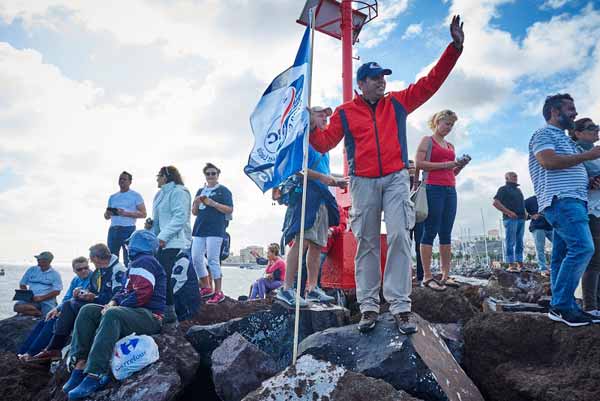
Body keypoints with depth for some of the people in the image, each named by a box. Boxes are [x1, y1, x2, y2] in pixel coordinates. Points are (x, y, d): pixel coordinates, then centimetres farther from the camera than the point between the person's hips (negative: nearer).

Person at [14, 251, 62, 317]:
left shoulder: (55, 274, 4)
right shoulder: (31, 270, 14)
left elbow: (57, 291, -3)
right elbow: (22, 284, 16)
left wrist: (41, 298, -15)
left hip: (47, 300, -4)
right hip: (31, 300, 4)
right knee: (18, 307, -29)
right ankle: (41, 313, -23)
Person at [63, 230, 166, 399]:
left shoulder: (144, 262, -10)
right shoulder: (136, 264, 24)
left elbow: (141, 296, -21)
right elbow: (126, 291, 23)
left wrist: (114, 307, -11)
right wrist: (113, 302, 2)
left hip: (149, 317, -11)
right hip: (132, 313, 11)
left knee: (111, 315, -37)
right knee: (88, 311, -1)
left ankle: (94, 376, -39)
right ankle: (80, 366, -12)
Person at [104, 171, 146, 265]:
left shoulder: (135, 196, 4)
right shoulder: (112, 197, 20)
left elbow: (143, 214, -4)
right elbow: (106, 217, 22)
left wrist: (126, 213, -16)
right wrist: (108, 213, -3)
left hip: (128, 230, -5)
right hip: (113, 230, 5)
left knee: (128, 260, -7)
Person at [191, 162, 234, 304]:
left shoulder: (223, 190, 4)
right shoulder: (200, 191, 21)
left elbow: (230, 209, -6)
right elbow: (194, 212, 22)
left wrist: (212, 203, -15)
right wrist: (196, 203, 0)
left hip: (215, 230, -6)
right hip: (199, 229, 7)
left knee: (213, 260, -8)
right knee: (196, 258, 4)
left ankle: (218, 292, 0)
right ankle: (206, 288, 19)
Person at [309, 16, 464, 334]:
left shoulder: (398, 103, 12)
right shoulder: (345, 112, 8)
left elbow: (430, 82, 11)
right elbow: (325, 143, 4)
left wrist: (455, 46, 6)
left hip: (396, 179, 1)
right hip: (363, 183, 0)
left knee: (399, 237, -9)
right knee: (366, 244, 3)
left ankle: (400, 307, -2)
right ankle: (369, 307, 10)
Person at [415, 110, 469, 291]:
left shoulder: (450, 146, 23)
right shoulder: (427, 140, 4)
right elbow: (419, 163, -10)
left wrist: (460, 165, 6)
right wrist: (445, 164, -11)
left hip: (450, 190, 7)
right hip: (433, 189, -7)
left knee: (446, 233, 5)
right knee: (430, 232, -7)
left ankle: (446, 275, 9)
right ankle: (427, 277, -4)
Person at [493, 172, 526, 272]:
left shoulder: (518, 190, 25)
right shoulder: (503, 189, 2)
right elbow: (495, 203, -9)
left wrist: (525, 213, 14)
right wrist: (508, 212, -16)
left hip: (521, 219, 8)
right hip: (510, 218, -7)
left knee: (519, 242, 7)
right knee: (510, 242, -9)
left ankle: (519, 263, 10)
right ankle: (511, 264, -9)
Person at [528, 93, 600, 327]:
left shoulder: (563, 139, 30)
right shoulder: (544, 134, 0)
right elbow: (548, 161, -18)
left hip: (573, 200, 10)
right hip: (561, 200, -10)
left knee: (563, 255, 6)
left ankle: (563, 307, 8)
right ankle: (561, 305, -17)